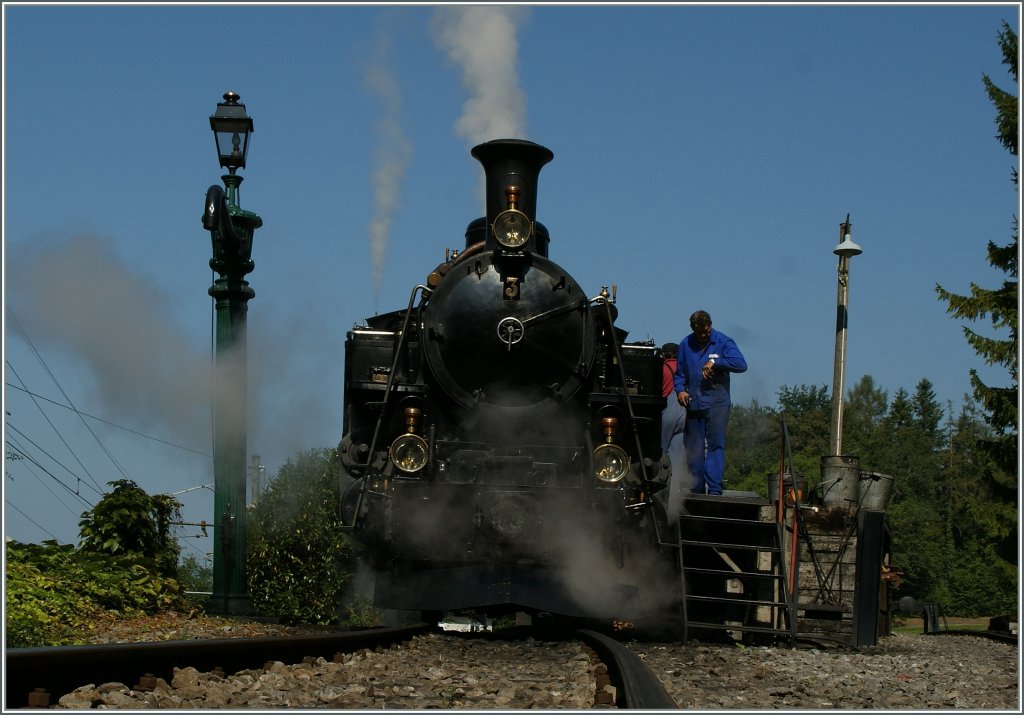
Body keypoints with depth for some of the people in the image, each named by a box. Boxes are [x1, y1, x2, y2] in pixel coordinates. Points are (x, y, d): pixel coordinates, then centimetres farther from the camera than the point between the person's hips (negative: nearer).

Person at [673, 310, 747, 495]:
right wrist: (680, 390, -1)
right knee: (693, 448, 6)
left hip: (717, 403, -4)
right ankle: (697, 489, 14)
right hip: (693, 403, 4)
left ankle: (714, 489, -13)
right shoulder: (686, 344, 10)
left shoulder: (723, 342, -1)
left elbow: (741, 364, -15)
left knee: (716, 445, -10)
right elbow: (679, 373, 18)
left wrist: (715, 362, -19)